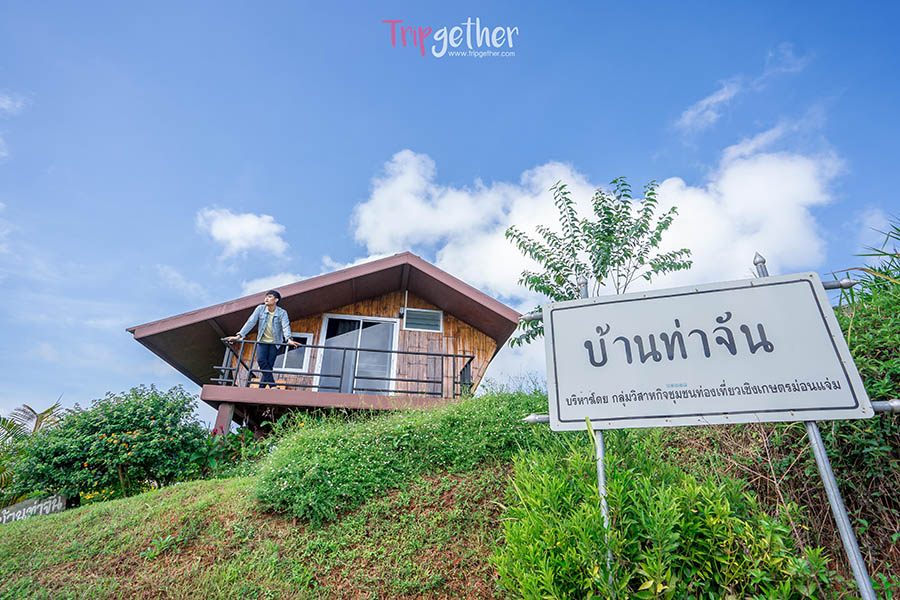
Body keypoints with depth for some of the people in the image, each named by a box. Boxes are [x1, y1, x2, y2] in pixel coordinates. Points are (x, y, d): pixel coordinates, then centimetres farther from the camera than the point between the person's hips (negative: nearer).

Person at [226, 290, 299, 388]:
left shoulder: (282, 313, -11)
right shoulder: (260, 309, -4)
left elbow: (286, 326, -25)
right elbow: (251, 322, -8)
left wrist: (289, 340, -43)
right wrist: (239, 336, -17)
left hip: (275, 342, -1)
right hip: (262, 341, 2)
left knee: (269, 366, -9)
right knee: (261, 360, -21)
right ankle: (272, 386, -20)